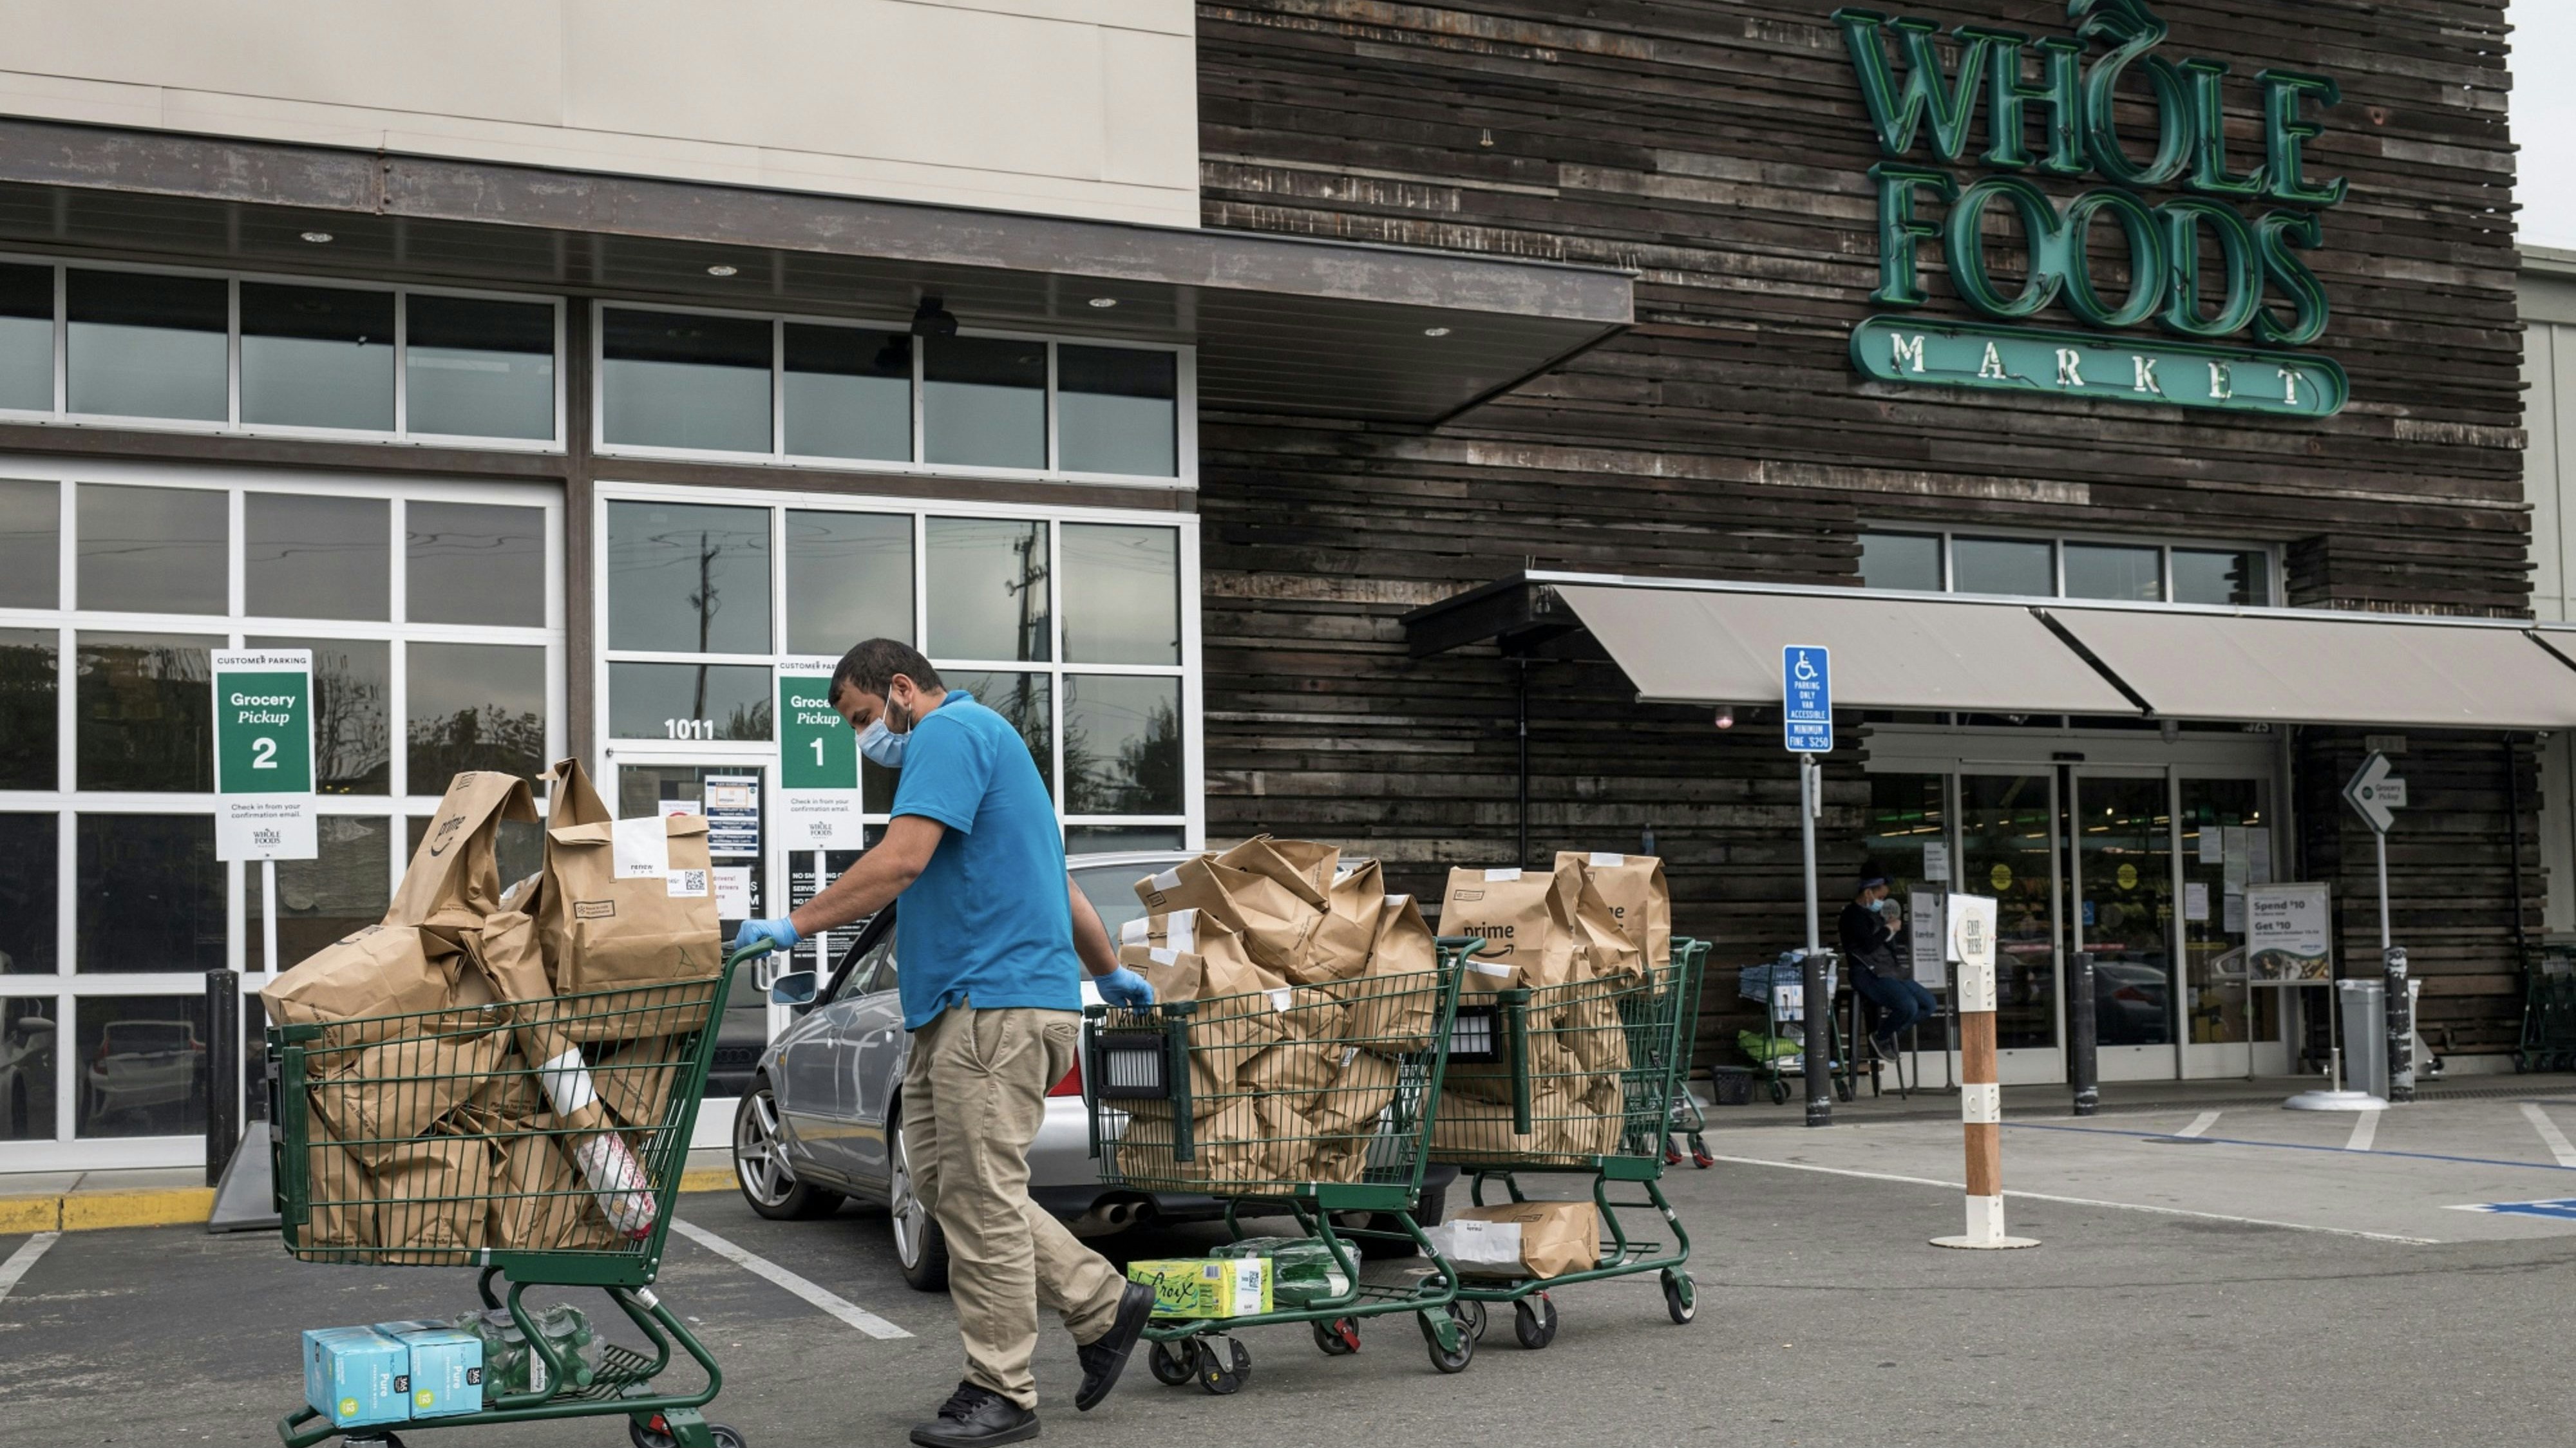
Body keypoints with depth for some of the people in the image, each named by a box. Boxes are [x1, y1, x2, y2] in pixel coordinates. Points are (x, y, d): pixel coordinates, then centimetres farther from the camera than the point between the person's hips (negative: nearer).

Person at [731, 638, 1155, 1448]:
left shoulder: (949, 733, -7)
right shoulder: (982, 740, 25)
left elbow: (901, 859, -21)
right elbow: (1054, 875, 32)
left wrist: (796, 926, -18)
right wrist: (1109, 972, 40)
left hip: (997, 1004, -11)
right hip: (960, 1004, 11)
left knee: (981, 1197, -6)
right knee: (941, 1178, 10)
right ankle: (1103, 1303, 16)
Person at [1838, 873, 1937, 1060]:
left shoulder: (1874, 914, 21)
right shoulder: (1853, 915, -7)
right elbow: (1869, 945, -19)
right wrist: (1889, 929, -7)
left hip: (1890, 971, 10)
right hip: (1868, 974, -10)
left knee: (1929, 1004, 0)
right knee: (1908, 1006, -29)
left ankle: (1889, 1030, 10)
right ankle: (1880, 1038, -3)